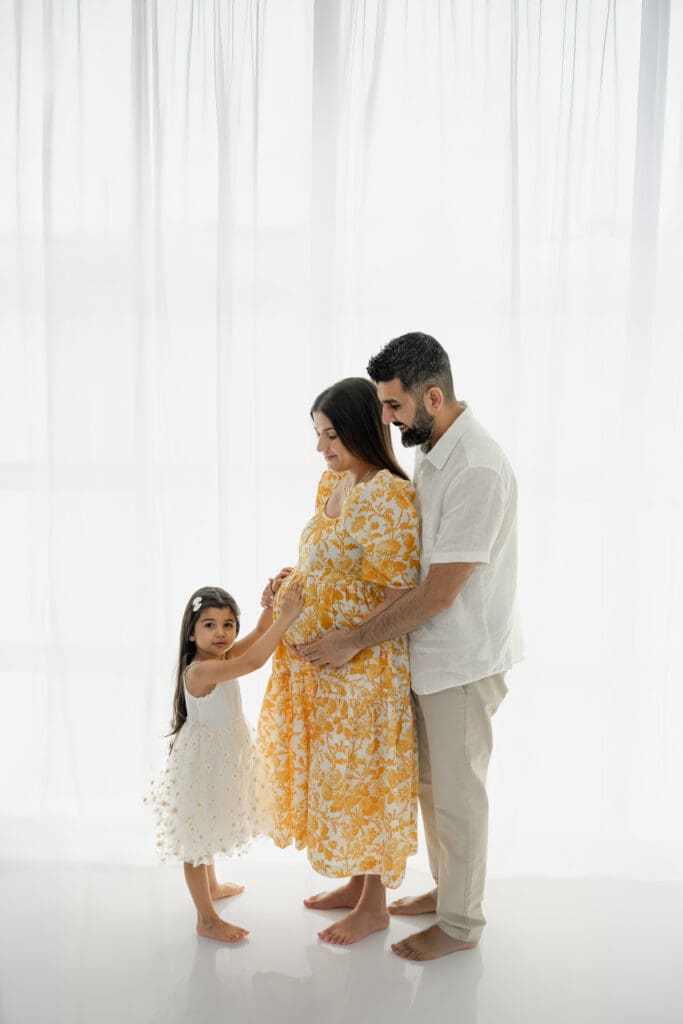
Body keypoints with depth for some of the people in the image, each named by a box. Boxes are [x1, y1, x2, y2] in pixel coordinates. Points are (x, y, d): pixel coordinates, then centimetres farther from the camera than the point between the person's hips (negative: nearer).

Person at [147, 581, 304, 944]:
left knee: (207, 829, 28)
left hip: (221, 761, 9)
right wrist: (287, 616, -44)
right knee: (197, 836, 6)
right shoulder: (200, 671, -30)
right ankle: (207, 920, 19)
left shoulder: (221, 659, -4)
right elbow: (253, 662, -43)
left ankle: (211, 886, 49)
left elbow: (261, 631, 2)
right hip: (202, 763, -9)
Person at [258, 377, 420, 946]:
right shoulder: (333, 480, 6)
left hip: (364, 664, -9)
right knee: (332, 771, 20)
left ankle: (374, 905, 27)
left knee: (363, 776, 6)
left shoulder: (388, 496, -22)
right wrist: (291, 580, 0)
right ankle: (357, 881, 40)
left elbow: (399, 594, -22)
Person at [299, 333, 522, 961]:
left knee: (456, 792, 7)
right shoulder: (432, 451, 5)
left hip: (463, 660, -9)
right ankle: (446, 888, 43)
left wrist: (356, 640, -19)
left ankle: (460, 924, 28)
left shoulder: (477, 470, -26)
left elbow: (441, 591, -26)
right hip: (430, 650, 9)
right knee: (430, 780, 22)